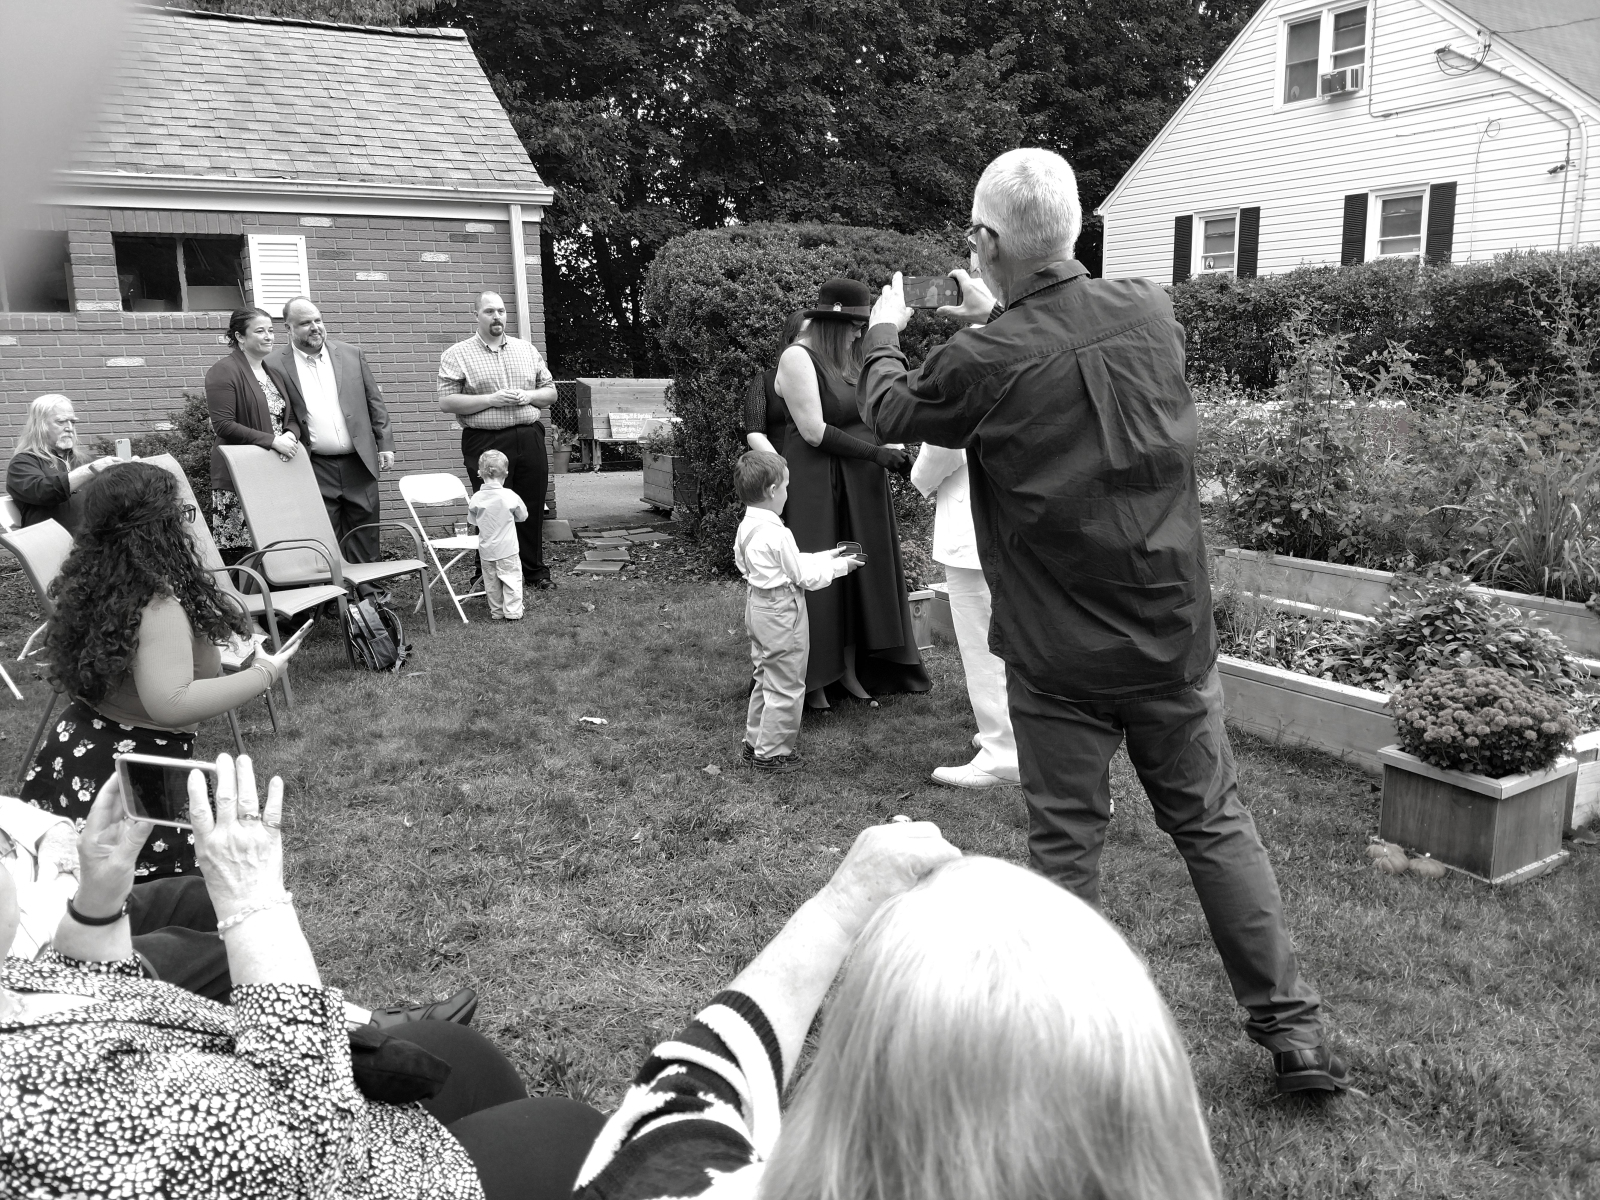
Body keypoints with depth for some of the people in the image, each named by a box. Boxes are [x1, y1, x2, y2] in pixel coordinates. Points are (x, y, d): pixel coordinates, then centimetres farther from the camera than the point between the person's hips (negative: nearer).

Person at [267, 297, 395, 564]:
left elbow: (375, 402, 10)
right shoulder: (275, 365, -1)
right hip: (315, 470, -3)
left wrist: (385, 444, 5)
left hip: (359, 464, 3)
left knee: (365, 543, 8)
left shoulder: (351, 355, 8)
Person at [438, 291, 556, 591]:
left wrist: (528, 395, -6)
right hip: (485, 443, -3)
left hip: (529, 439, 4)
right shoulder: (457, 355, 1)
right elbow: (447, 402, -7)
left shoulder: (526, 349, 13)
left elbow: (551, 391, 15)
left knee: (532, 509, 9)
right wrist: (491, 399, -16)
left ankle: (535, 569, 23)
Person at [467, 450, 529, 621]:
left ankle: (496, 611, 21)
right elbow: (523, 516, 0)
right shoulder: (510, 496, -14)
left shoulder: (476, 498, -9)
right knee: (511, 578, 8)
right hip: (507, 549, -3)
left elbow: (473, 520, 5)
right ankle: (512, 611, 8)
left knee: (491, 581, 14)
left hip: (486, 549, 3)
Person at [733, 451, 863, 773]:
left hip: (758, 608, 9)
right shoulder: (776, 534, -24)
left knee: (765, 679, 22)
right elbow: (805, 577, -16)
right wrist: (839, 566, -3)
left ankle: (755, 741, 31)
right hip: (781, 614, -9)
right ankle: (772, 753, 11)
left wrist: (825, 556, 11)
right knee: (785, 687, 3)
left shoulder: (746, 527, 4)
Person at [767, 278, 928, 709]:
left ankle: (851, 669, 22)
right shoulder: (798, 357, -13)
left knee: (860, 573, 11)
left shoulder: (845, 357, 10)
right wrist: (877, 453, -16)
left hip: (862, 485, 8)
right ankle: (813, 680, 14)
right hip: (816, 487, -8)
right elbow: (814, 431, -17)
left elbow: (864, 417, 12)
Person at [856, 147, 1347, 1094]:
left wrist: (886, 333, 24)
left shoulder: (984, 363, -17)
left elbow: (889, 413, 4)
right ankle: (1296, 1033, 24)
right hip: (1175, 635, 4)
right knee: (1216, 822, 17)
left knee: (1067, 846, 11)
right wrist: (998, 319, 29)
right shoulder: (1152, 312, -4)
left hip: (1060, 659, -4)